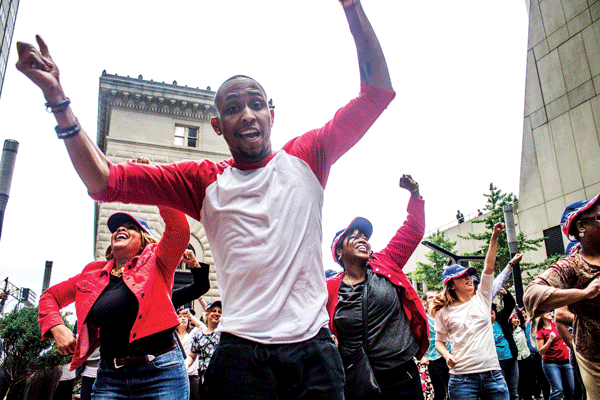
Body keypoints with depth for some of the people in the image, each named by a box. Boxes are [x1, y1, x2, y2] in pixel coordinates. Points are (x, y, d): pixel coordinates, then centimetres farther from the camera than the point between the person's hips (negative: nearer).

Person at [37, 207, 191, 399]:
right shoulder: (92, 274, 14)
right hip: (109, 376, 4)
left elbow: (179, 228, -16)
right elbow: (49, 296, 26)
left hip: (161, 373, -3)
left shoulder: (155, 262, 2)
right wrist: (56, 328, 8)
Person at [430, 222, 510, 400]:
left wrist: (494, 237, -6)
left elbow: (489, 267, 1)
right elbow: (439, 341, 12)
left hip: (492, 373, 3)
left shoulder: (481, 298, 9)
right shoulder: (444, 312, 4)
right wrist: (447, 355, -9)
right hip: (462, 377, -2)